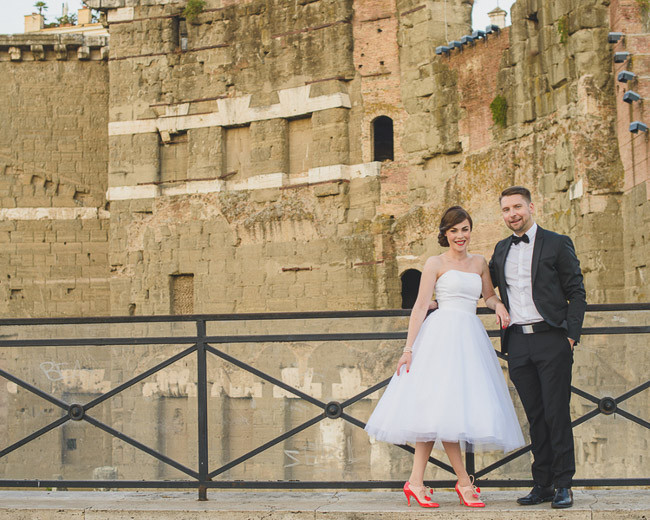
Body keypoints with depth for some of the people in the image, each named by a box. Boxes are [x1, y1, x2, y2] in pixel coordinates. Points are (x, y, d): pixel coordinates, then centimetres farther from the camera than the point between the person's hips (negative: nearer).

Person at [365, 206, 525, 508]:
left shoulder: (479, 263, 17)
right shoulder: (436, 264, 4)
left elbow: (489, 296, 28)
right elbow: (421, 306, 0)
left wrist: (499, 305, 3)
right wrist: (408, 348, -6)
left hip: (470, 337, 4)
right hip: (442, 335, -4)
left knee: (438, 410, -1)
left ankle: (416, 482, 0)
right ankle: (464, 482, -6)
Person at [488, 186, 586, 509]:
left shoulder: (557, 244, 2)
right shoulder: (502, 250, 16)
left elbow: (576, 293, 1)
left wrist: (571, 334, -9)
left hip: (551, 339, -4)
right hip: (518, 342, 4)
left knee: (557, 413, -5)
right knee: (535, 415, 6)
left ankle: (563, 485, 2)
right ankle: (542, 485, 11)